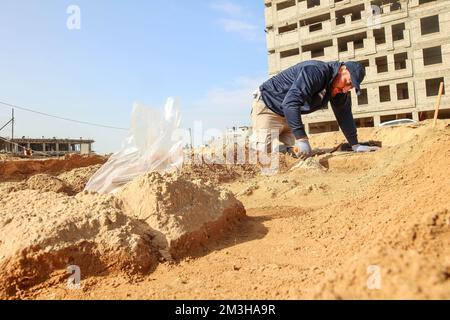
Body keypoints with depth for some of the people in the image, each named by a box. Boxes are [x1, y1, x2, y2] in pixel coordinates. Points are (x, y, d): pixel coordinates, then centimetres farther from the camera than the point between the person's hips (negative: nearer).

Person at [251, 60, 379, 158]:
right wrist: (302, 139, -45)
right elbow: (290, 103, -41)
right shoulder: (315, 71, -30)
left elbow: (345, 117, 9)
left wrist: (355, 145, 7)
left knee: (293, 154, -4)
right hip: (267, 106, -8)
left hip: (289, 115, 8)